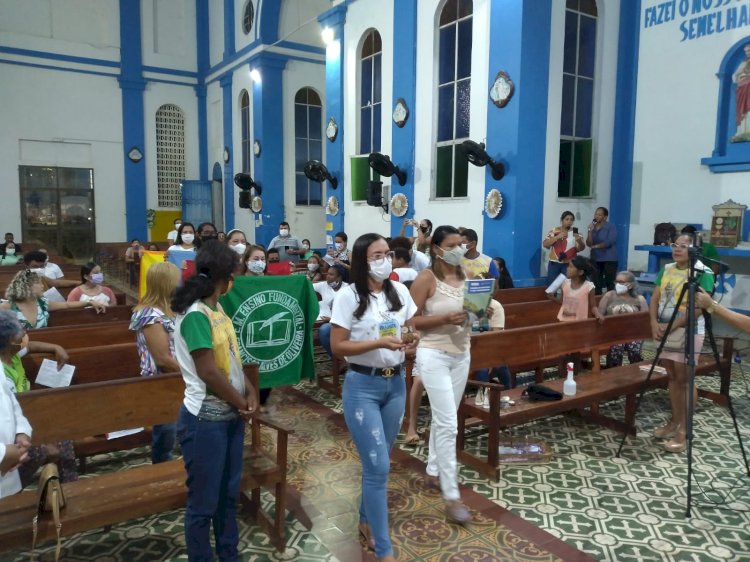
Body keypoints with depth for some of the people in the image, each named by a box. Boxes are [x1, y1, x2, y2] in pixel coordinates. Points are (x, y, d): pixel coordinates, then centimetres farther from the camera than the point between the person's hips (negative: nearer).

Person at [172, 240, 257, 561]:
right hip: (205, 420, -9)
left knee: (228, 494, 21)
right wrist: (241, 404, -10)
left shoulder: (216, 309, 8)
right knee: (203, 502, 7)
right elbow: (208, 371, -22)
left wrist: (249, 390, 0)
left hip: (229, 415, 9)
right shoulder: (195, 315, -20)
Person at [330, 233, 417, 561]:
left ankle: (366, 520, 40)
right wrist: (379, 343, -23)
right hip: (362, 386, -5)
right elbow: (337, 347, -13)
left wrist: (410, 339, -11)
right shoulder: (348, 296, -12)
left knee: (378, 461, 16)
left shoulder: (399, 291, 2)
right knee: (378, 466, -3)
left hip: (396, 383, 5)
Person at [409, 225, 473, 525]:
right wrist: (445, 319, -25)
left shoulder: (466, 276, 6)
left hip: (461, 353, 7)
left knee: (444, 417, 18)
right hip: (434, 355, -6)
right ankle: (451, 496, 0)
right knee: (448, 422, -8)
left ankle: (434, 468, 38)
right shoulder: (426, 278, -13)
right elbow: (410, 321, -14)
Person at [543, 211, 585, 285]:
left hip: (569, 264, 0)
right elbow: (545, 244, -6)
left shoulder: (576, 232, 2)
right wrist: (557, 237, -18)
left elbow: (581, 248, -5)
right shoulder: (554, 231, 2)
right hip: (554, 264, 1)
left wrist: (579, 241, -27)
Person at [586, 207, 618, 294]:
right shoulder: (593, 227, 8)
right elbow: (589, 243, -1)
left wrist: (595, 246, -8)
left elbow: (609, 242, -17)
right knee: (596, 283, 9)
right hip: (595, 259, 5)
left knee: (609, 283, -6)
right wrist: (590, 231, -12)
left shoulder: (611, 227, -6)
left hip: (609, 259, -5)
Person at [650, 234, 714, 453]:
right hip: (665, 330, 6)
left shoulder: (703, 273, -11)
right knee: (673, 377, 13)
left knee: (684, 378, -3)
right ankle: (674, 422, 24)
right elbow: (655, 298, 7)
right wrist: (655, 323, -8)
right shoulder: (666, 270, 9)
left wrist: (672, 326, -21)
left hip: (688, 331, -6)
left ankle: (684, 431, 4)